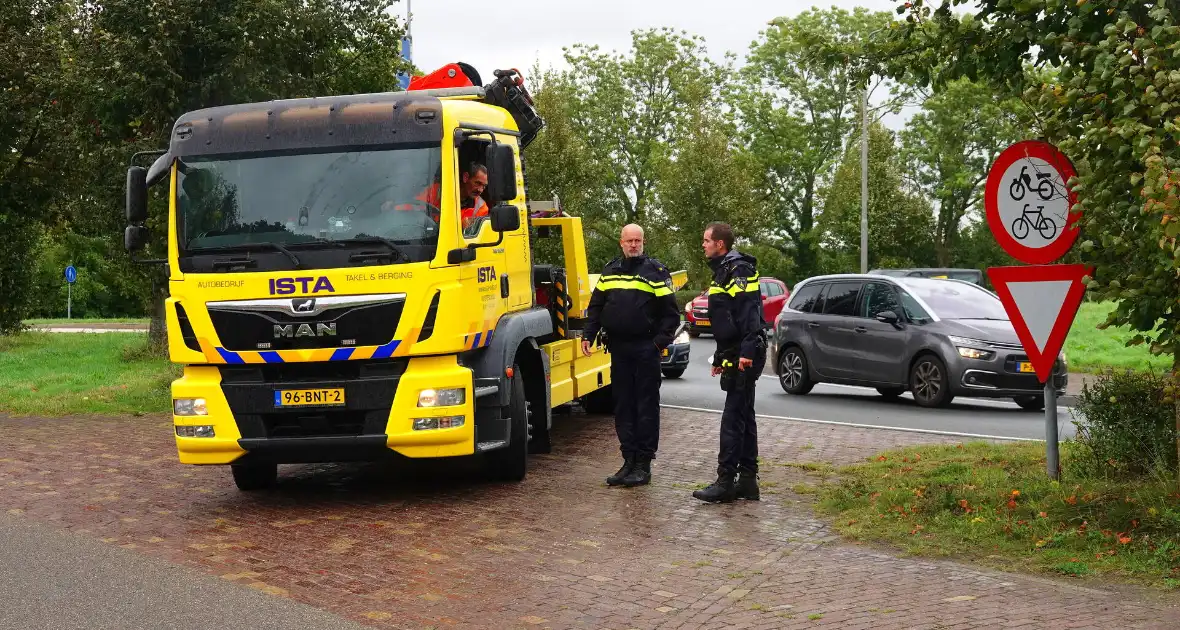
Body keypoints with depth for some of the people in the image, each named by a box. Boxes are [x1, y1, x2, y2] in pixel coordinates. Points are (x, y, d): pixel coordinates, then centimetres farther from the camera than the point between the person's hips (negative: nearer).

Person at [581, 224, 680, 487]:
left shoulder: (656, 271, 0)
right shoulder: (610, 271, 14)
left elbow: (670, 312, -3)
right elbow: (596, 306, 16)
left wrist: (661, 340, -13)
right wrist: (588, 335, 5)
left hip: (646, 349, -5)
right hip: (618, 347, 5)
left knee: (646, 406, -1)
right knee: (623, 406, 8)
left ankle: (643, 463, 4)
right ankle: (629, 460, 15)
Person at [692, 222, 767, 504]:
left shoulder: (739, 269, -12)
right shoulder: (723, 271, 20)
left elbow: (750, 311, -23)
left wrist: (747, 350, -31)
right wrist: (721, 357, 27)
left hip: (744, 356, -11)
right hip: (735, 355, 11)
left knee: (734, 419, -9)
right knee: (743, 417, 12)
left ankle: (725, 482, -8)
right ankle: (747, 480, 17)